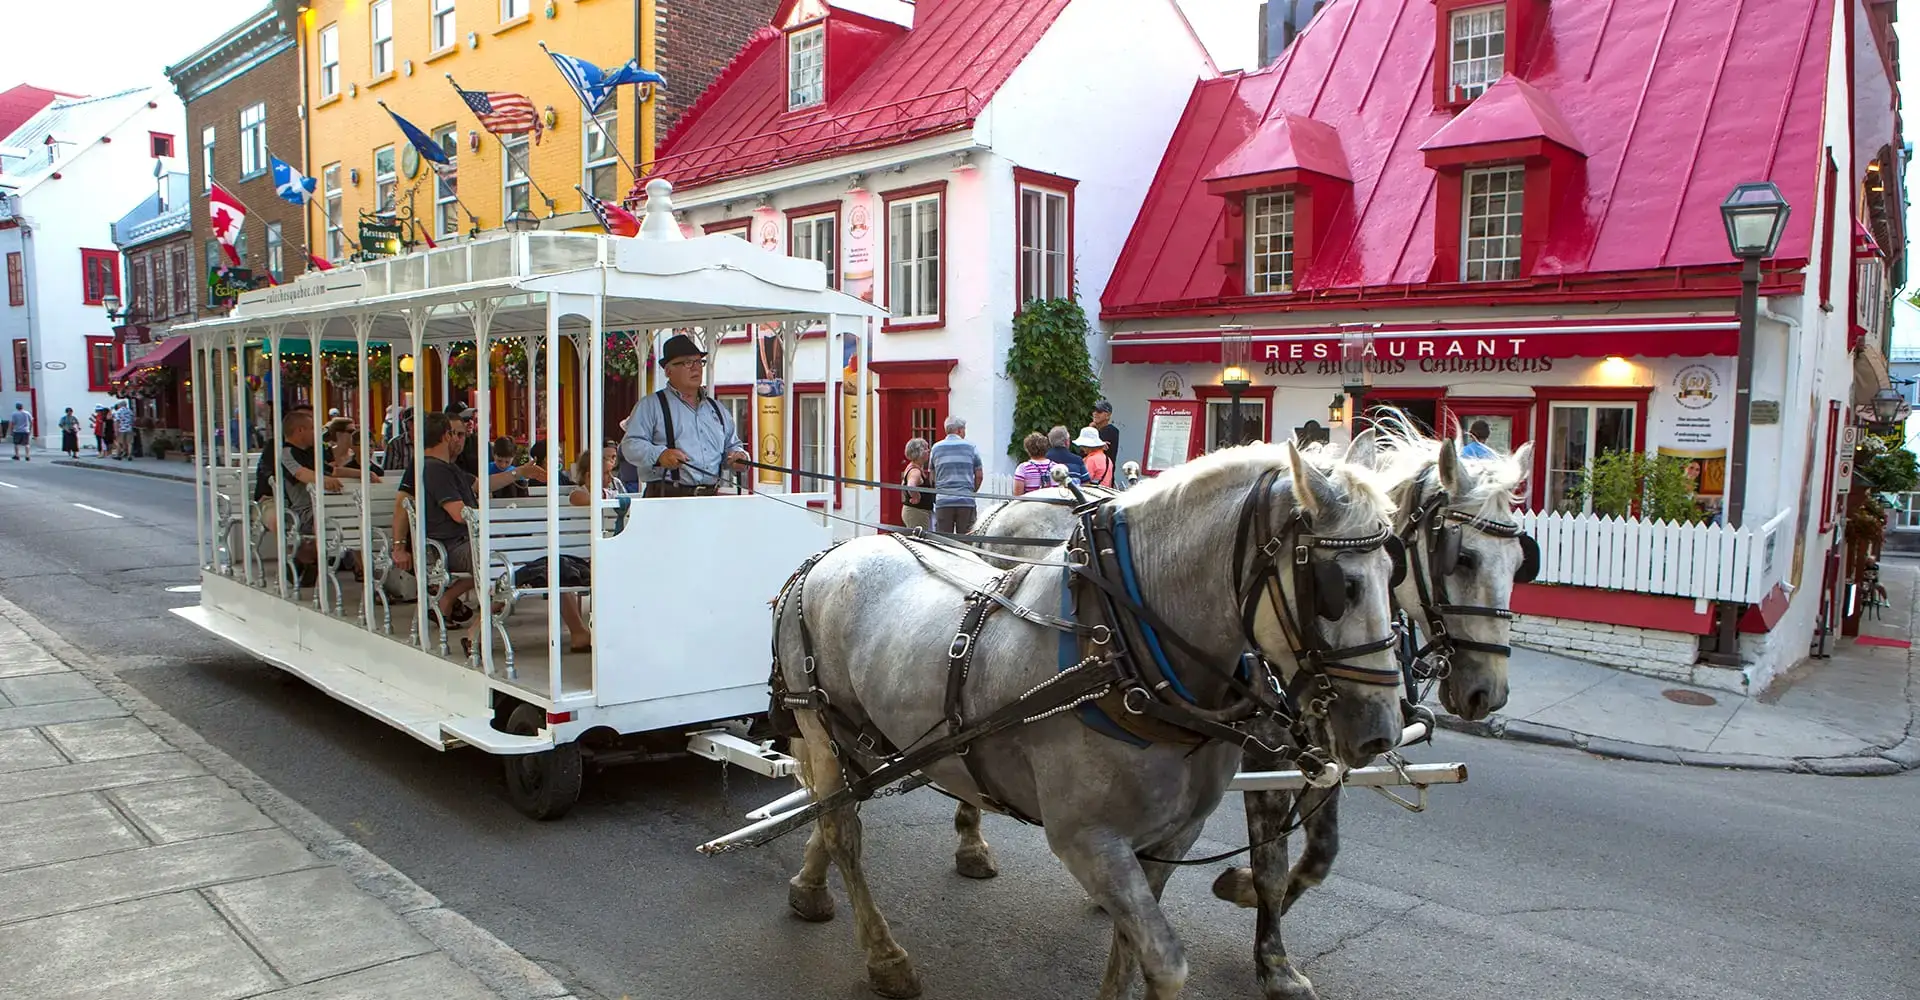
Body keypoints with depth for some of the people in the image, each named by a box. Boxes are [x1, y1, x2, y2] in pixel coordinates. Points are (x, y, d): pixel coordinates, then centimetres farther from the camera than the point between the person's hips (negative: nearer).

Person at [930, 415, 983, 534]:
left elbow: (933, 477, 13)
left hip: (943, 501, 1)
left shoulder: (936, 448, 9)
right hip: (966, 501, -1)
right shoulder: (970, 447, 4)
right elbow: (979, 475, 6)